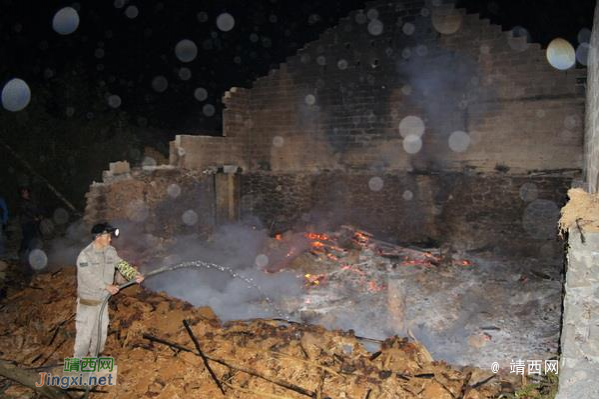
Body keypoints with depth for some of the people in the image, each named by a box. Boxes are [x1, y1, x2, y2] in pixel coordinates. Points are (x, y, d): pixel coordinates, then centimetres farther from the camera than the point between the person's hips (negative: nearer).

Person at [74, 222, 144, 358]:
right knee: (85, 332, 0)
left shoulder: (111, 251, 0)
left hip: (103, 299, 7)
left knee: (101, 330, 16)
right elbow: (88, 277, -25)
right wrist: (107, 286, -26)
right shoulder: (85, 255, -20)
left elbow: (121, 264, -5)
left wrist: (135, 275, -21)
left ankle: (94, 357, 34)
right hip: (88, 301, -7)